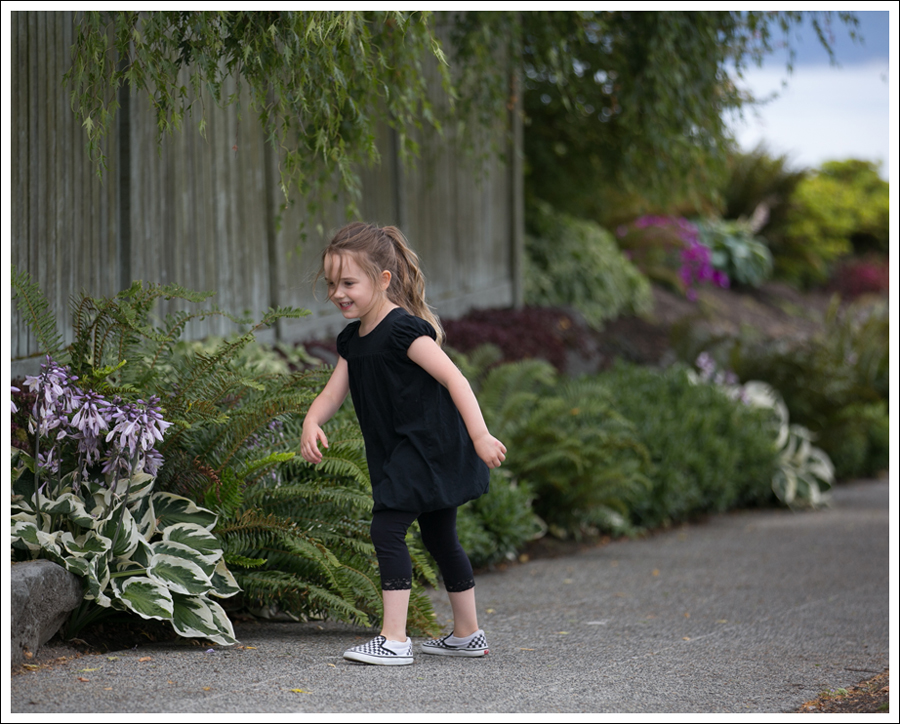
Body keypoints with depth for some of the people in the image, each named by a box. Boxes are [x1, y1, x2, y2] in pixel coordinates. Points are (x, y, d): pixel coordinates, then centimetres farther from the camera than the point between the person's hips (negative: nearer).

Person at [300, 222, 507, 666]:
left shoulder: (404, 329, -17)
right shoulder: (352, 341, 10)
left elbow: (453, 379, -21)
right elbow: (334, 392, 7)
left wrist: (480, 435, -29)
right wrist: (312, 423, -16)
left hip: (429, 445, -10)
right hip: (402, 454, 10)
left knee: (387, 528, -16)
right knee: (439, 538, 17)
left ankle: (394, 640, -18)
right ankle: (468, 634, 28)